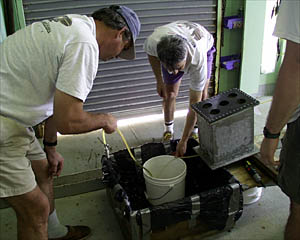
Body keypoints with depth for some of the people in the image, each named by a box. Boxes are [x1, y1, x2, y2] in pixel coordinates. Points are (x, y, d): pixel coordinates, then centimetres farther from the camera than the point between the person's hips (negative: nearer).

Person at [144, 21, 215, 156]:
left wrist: (183, 141, -36)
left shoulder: (199, 60, -47)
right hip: (169, 53, 2)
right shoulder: (153, 41, -44)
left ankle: (196, 130, 12)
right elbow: (151, 54, -14)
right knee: (169, 93, -2)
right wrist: (159, 81, -12)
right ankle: (168, 130, 21)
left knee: (202, 96, -11)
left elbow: (194, 104, -39)